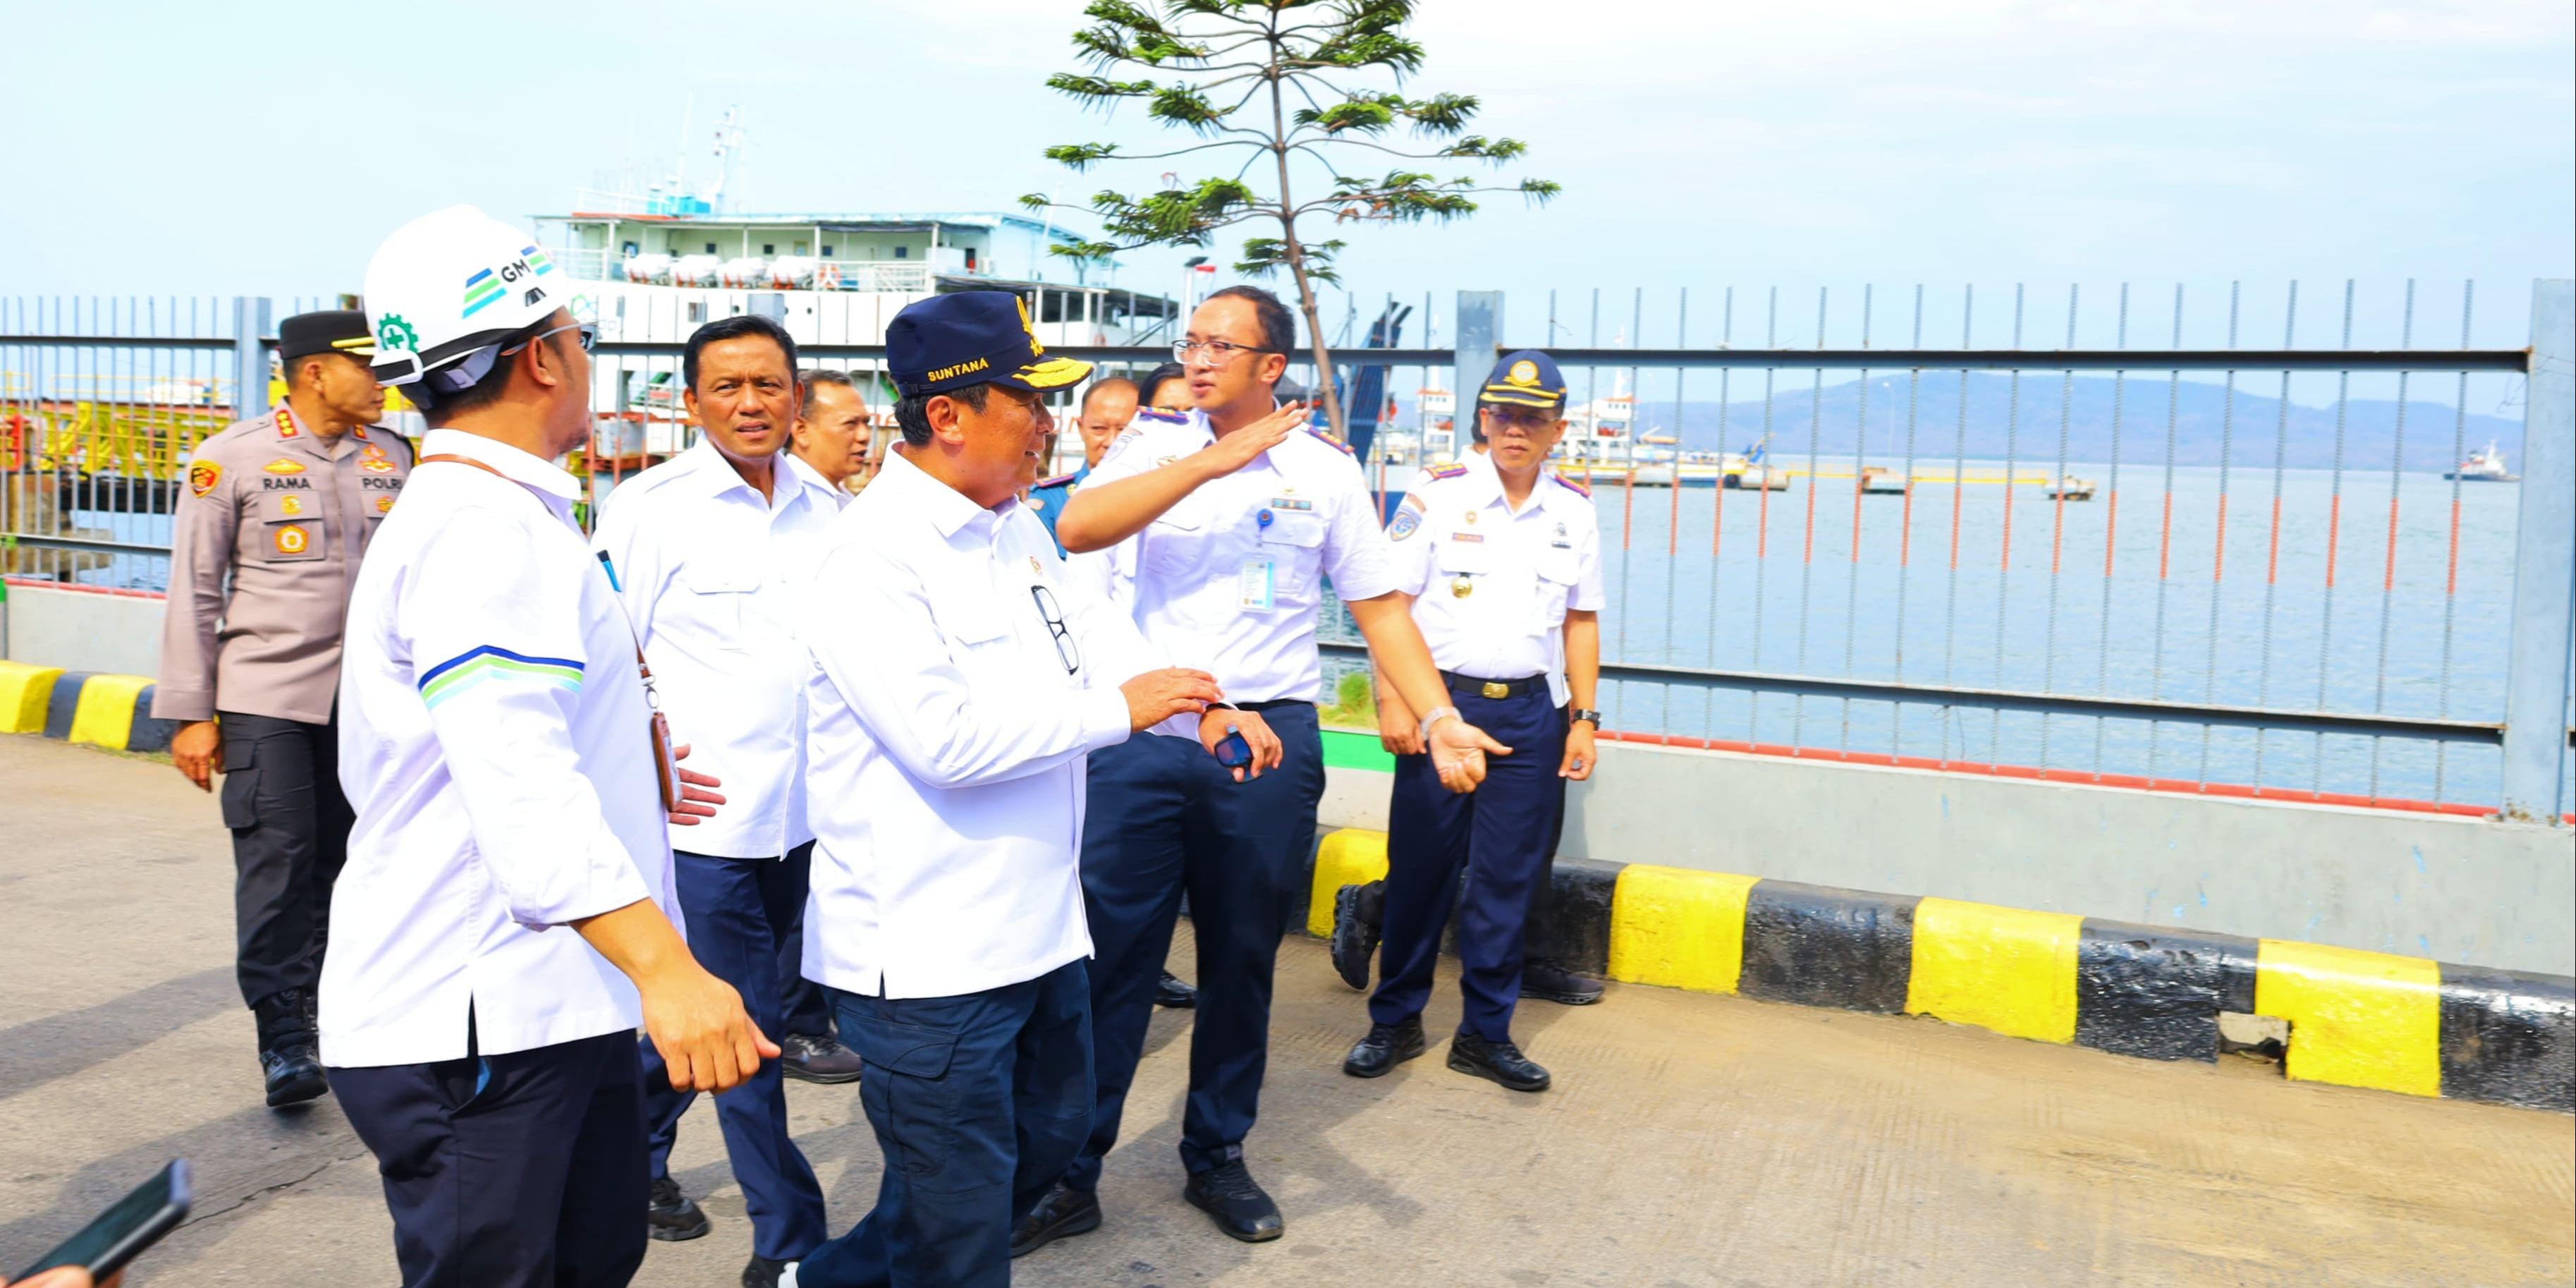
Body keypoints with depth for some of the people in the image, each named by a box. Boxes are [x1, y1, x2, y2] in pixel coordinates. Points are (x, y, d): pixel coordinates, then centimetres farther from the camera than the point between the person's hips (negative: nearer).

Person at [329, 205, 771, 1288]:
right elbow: (521, 786, -31)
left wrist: (626, 775, 33)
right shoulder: (486, 530, -18)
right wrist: (664, 967, -39)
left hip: (557, 1005, 10)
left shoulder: (473, 513, 17)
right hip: (474, 1026, -10)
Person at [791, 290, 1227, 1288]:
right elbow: (945, 737, -28)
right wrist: (1120, 710, -20)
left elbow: (1095, 637, 11)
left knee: (1049, 1133, 25)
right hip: (925, 954, -9)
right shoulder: (872, 560, -20)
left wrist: (1200, 705, -8)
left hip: (1037, 929, 10)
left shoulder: (1017, 530, 10)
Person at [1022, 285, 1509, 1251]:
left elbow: (1380, 607, 5)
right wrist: (1213, 462, -20)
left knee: (1242, 963, 12)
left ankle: (1217, 1157, 30)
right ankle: (1070, 1174, 15)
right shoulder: (1156, 446, 3)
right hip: (1144, 730, 0)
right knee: (1107, 956, 2)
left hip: (1270, 743, 1)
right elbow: (1076, 528, -16)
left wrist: (1441, 720, -7)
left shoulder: (1324, 469, 3)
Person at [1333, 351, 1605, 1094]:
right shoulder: (1438, 496, -3)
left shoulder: (1575, 511, 8)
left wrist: (1584, 717, 8)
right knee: (1420, 869, 3)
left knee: (1509, 879, 6)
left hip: (1530, 711, 3)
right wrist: (1393, 701, -11)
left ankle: (1486, 1032, 19)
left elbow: (1581, 620, 13)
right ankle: (1396, 1021, 20)